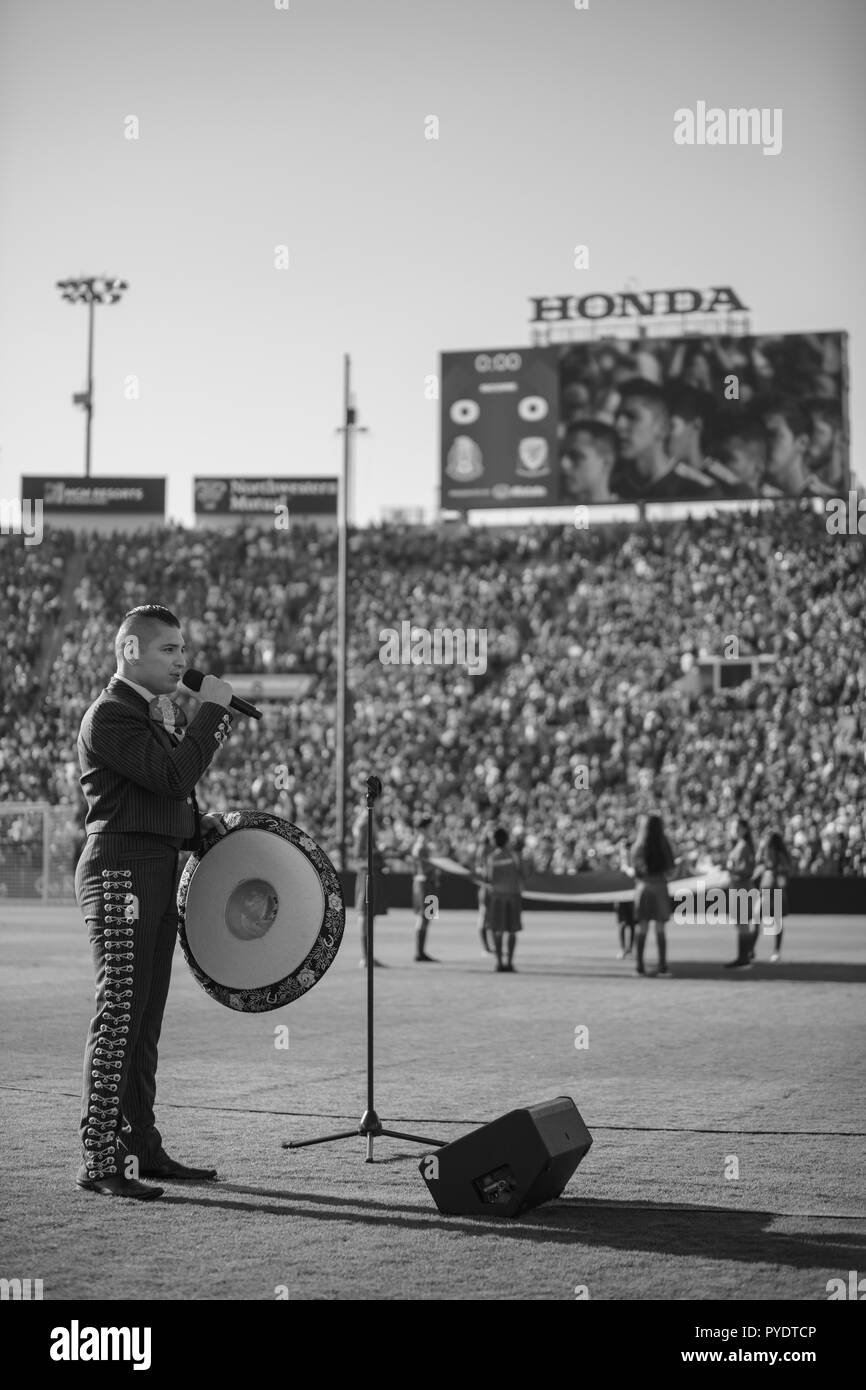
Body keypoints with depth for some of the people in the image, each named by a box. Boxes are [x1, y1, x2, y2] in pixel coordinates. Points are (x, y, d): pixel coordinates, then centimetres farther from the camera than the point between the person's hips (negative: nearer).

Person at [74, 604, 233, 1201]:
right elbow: (173, 776, -23)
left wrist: (198, 826, 10)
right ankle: (100, 1161, -7)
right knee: (118, 1018, -10)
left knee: (145, 1022, 13)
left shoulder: (168, 711, 17)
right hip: (120, 871, -9)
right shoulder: (109, 715, -12)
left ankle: (142, 1146, 20)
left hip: (160, 871, 9)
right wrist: (211, 710, -15)